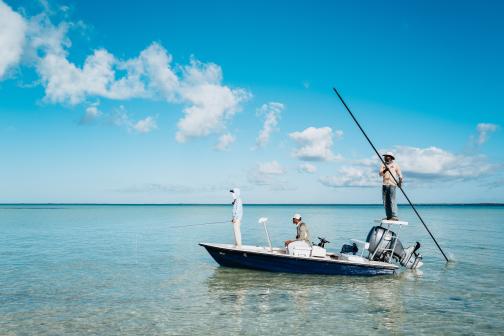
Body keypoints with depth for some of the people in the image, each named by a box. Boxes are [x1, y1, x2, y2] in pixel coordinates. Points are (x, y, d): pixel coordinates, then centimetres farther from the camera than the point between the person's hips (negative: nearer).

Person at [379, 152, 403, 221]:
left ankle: (394, 216, -15)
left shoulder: (395, 165, 8)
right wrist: (385, 170, -16)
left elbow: (399, 174, 4)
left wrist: (400, 181, -13)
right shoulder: (383, 165, 16)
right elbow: (380, 174, 4)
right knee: (385, 201, 3)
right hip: (385, 184, 5)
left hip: (392, 184, -5)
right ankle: (388, 216, 9)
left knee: (392, 200, -13)